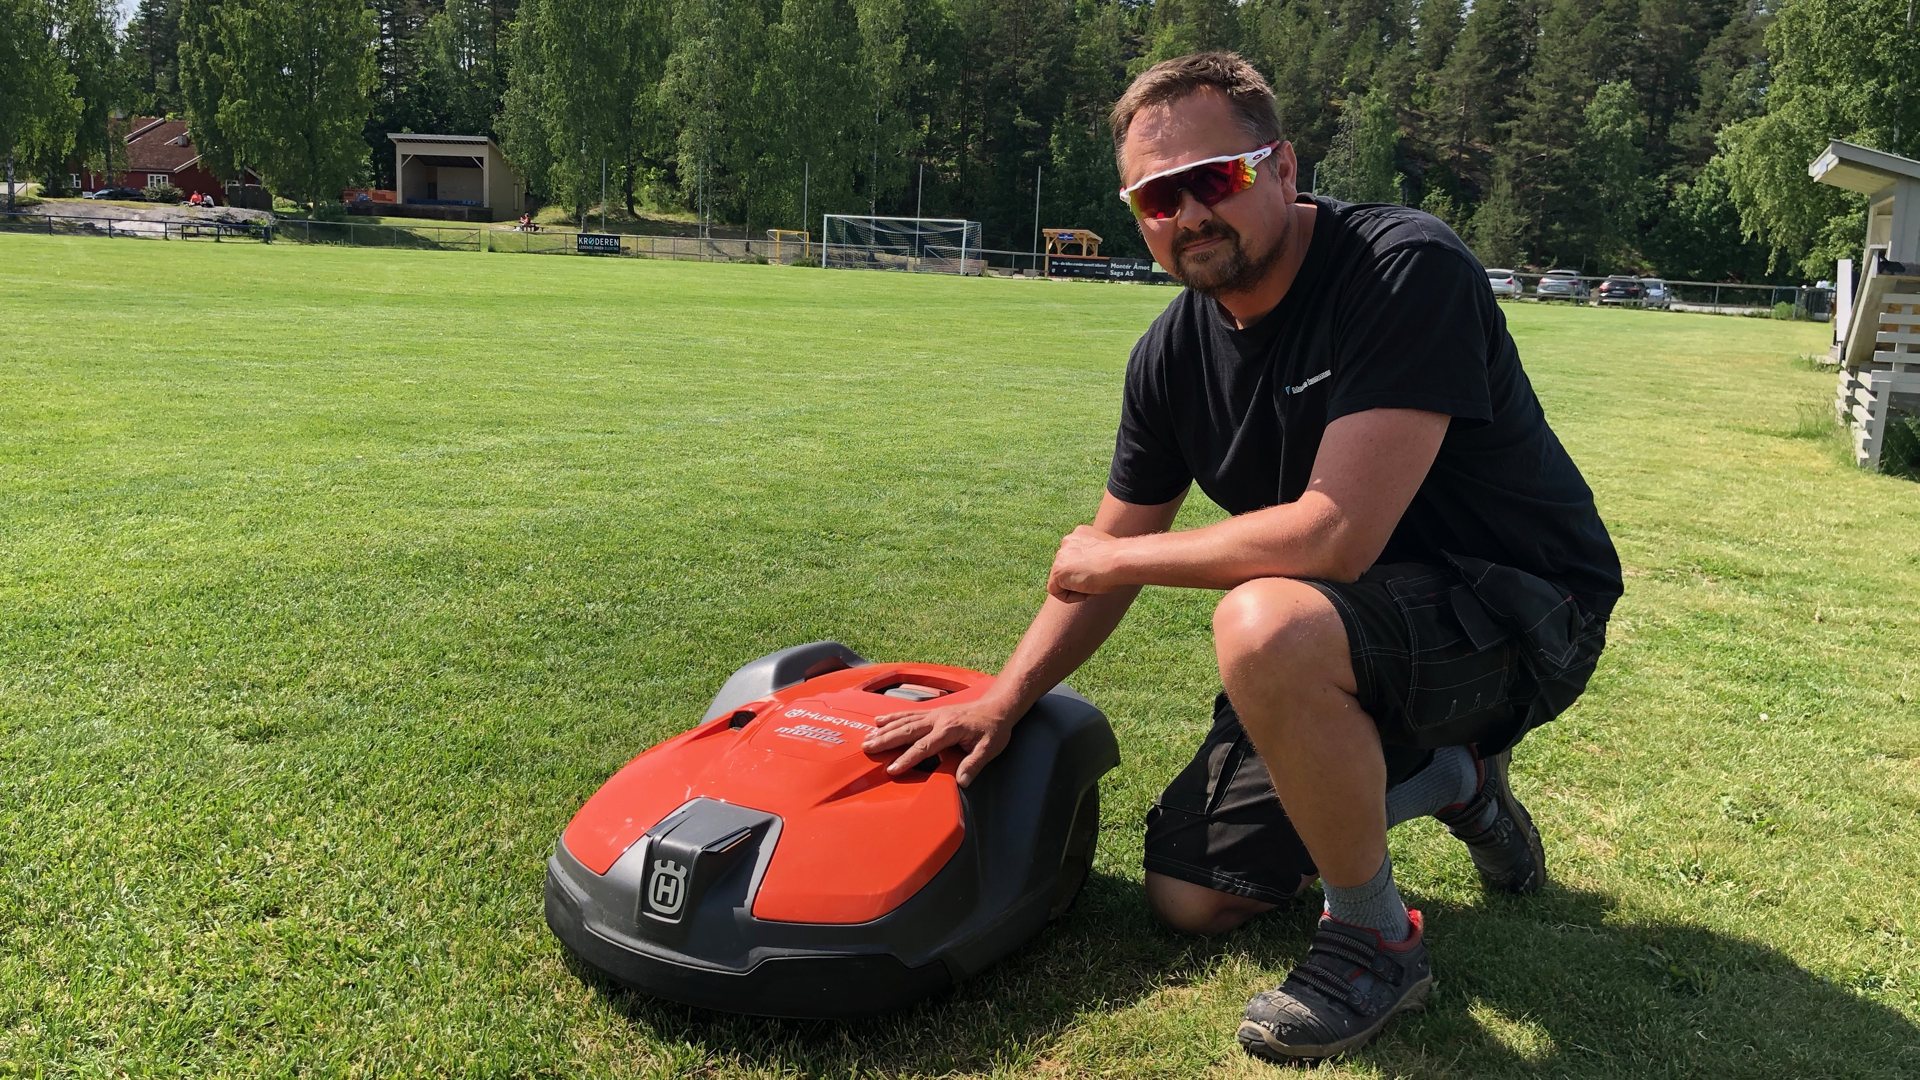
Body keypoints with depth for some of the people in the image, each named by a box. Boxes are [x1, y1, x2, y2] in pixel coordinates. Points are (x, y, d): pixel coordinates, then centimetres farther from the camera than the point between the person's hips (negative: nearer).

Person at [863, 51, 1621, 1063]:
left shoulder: (1407, 269, -25)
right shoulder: (1173, 353, -3)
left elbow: (1335, 534, -34)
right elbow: (1110, 549, 9)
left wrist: (1116, 558, -20)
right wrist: (1000, 703, 0)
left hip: (1525, 612, -7)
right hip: (1351, 627, 8)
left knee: (1266, 622, -38)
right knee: (1188, 895, 9)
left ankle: (1373, 938, -10)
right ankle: (1448, 776, 29)